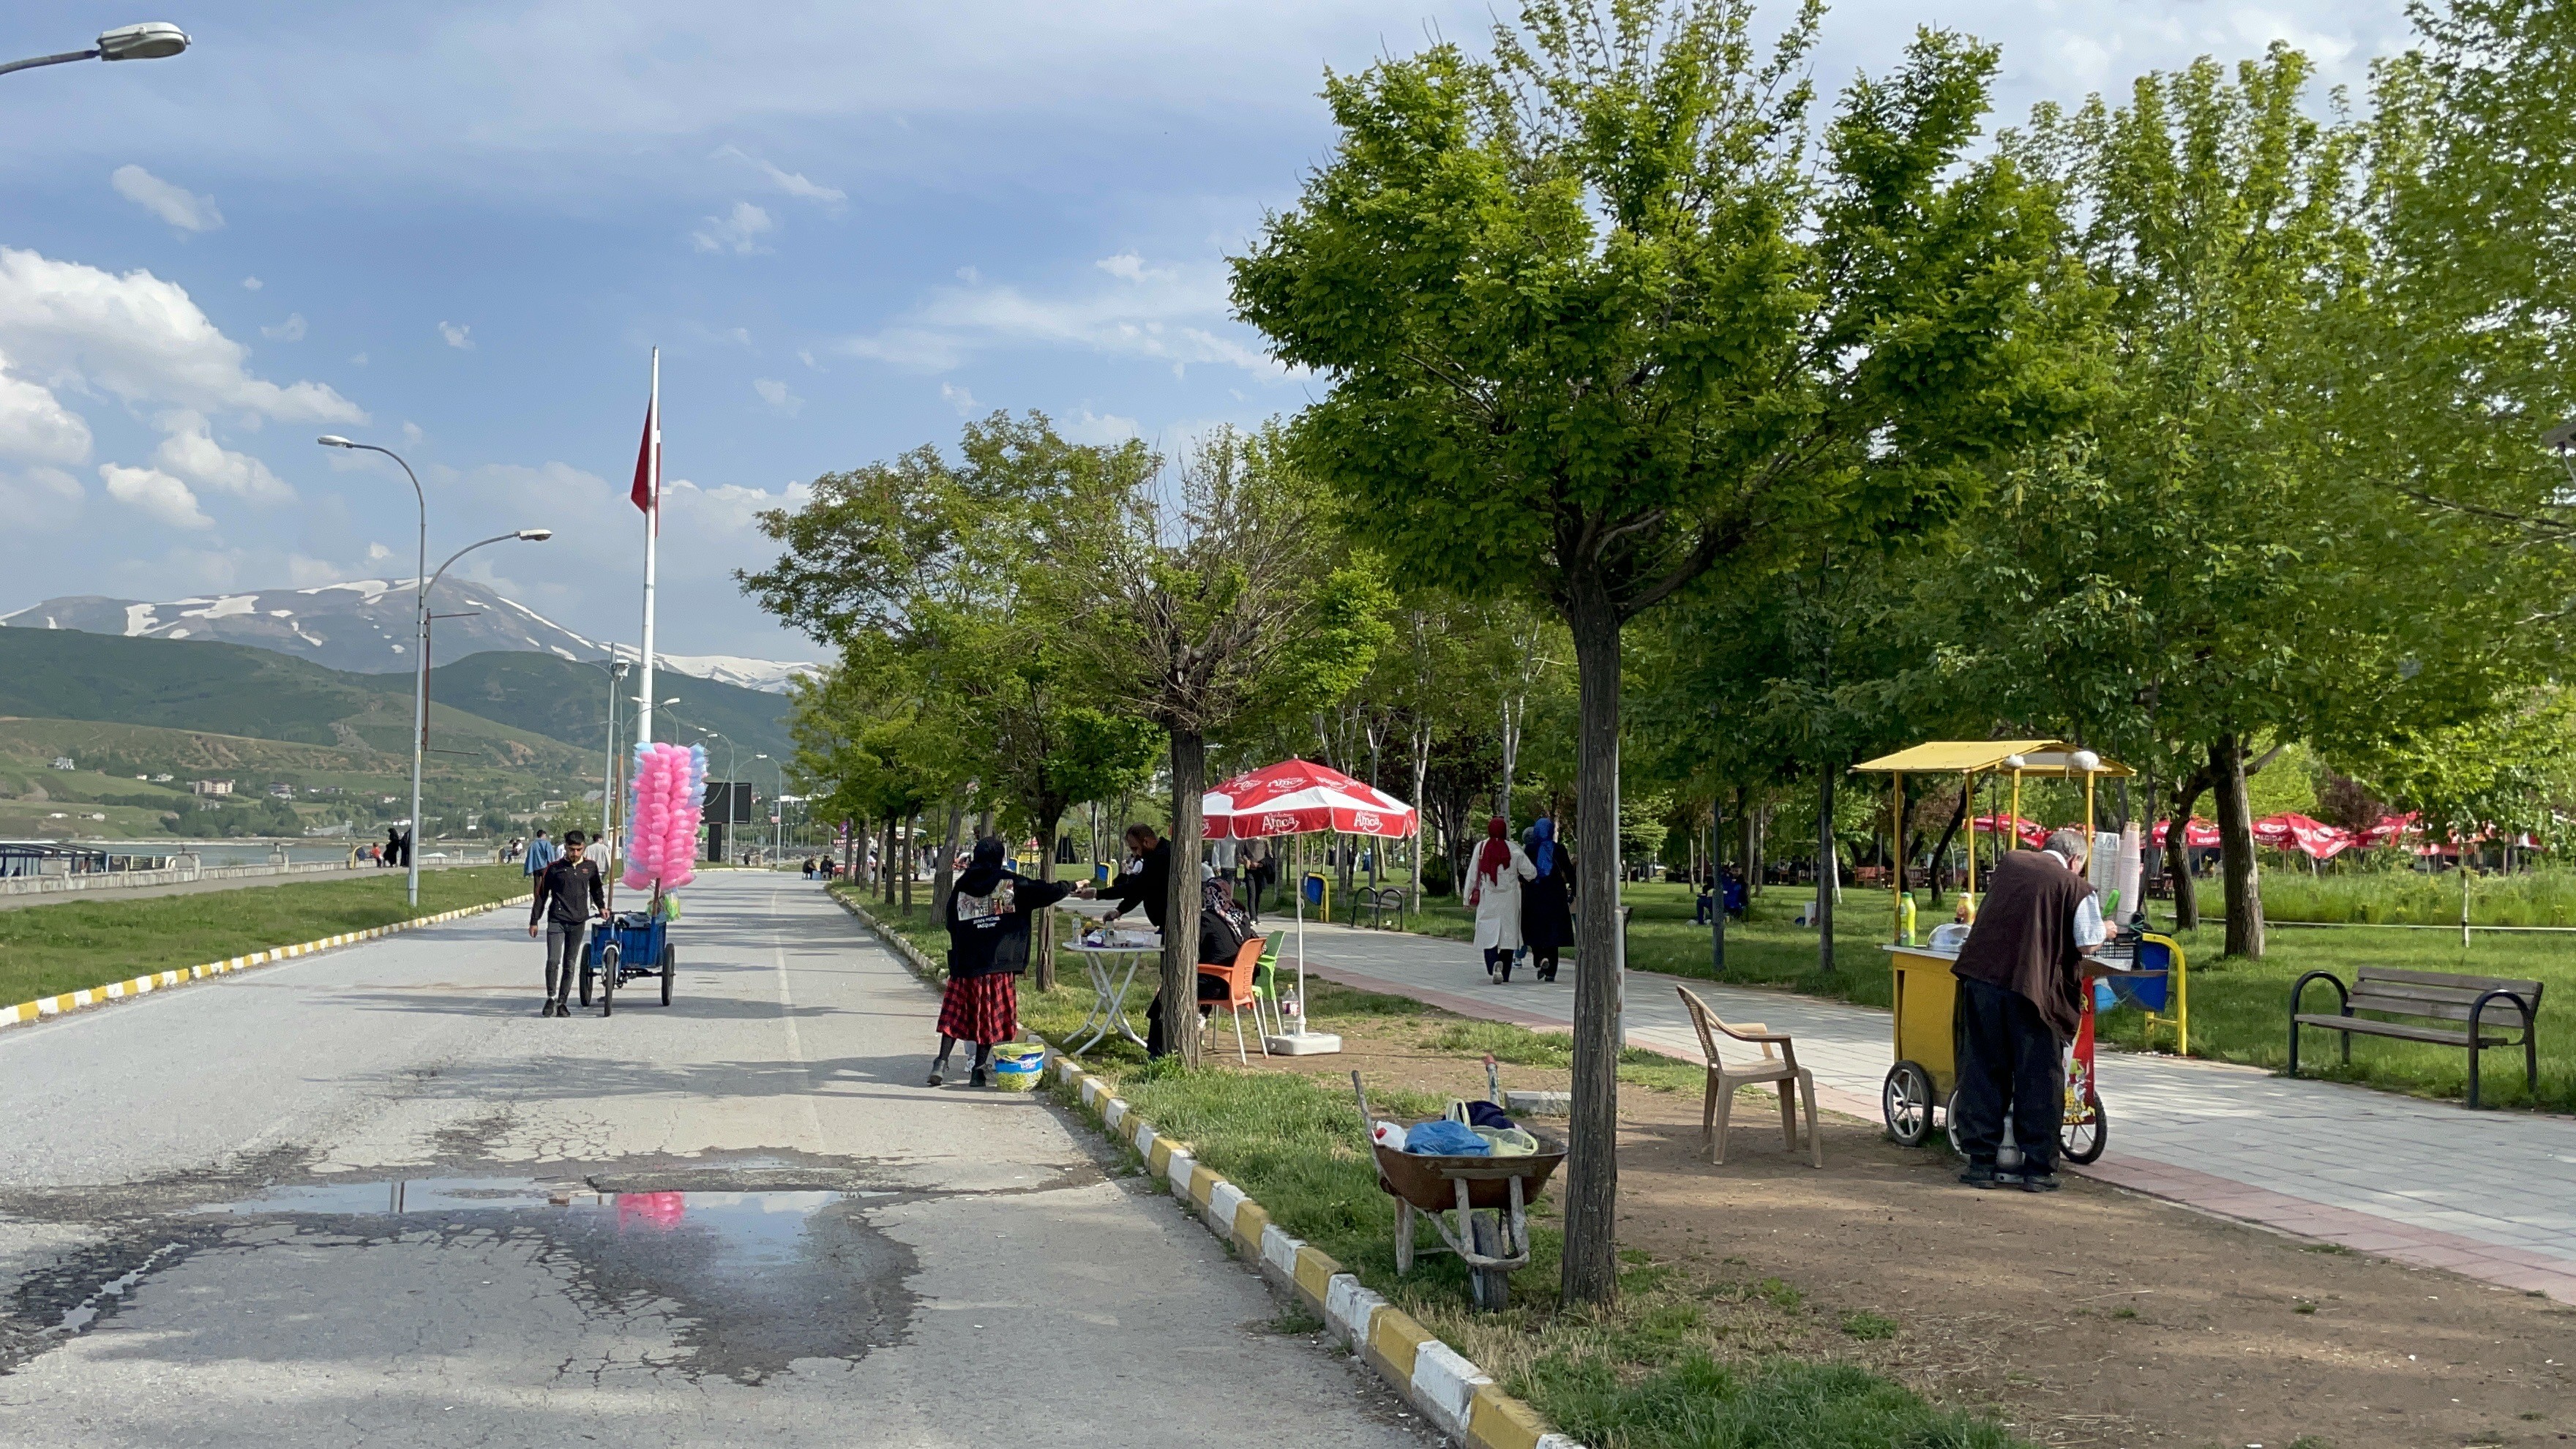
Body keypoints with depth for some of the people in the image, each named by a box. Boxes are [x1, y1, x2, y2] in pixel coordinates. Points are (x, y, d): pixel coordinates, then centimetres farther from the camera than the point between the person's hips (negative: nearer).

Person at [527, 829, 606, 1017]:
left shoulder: (590, 867, 7)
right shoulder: (554, 868, 0)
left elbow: (596, 889, 27)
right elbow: (541, 895, 6)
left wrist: (601, 907, 17)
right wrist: (534, 921, 5)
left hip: (578, 922, 2)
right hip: (556, 920, -2)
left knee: (570, 964, 6)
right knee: (553, 961, -14)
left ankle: (561, 1002, 15)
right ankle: (551, 998, 1)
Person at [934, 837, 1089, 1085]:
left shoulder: (961, 886, 7)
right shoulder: (1010, 882, -2)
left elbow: (951, 924, 13)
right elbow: (1047, 892, 0)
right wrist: (1073, 887, 16)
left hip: (964, 962, 3)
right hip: (998, 964, -2)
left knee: (956, 1013, 10)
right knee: (990, 1017, 6)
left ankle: (941, 1062, 2)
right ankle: (980, 1068, 7)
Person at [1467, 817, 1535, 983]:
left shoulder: (1481, 848, -3)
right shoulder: (1514, 849, -5)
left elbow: (1473, 875, 0)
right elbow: (1530, 872, -3)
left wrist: (1468, 897, 9)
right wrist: (1519, 877, 20)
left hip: (1487, 900, 0)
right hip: (1509, 900, 0)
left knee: (1489, 934, 1)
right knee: (1508, 935, 9)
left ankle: (1494, 966, -24)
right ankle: (1505, 974, 12)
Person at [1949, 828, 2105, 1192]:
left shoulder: (2009, 862, 14)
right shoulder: (2076, 888, 0)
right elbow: (2088, 943, -4)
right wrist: (2104, 930, 17)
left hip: (1981, 976, 4)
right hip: (2034, 987, -3)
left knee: (1982, 1071, 10)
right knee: (2039, 1079, 8)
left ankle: (1980, 1162, 12)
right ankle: (2038, 1168, 11)